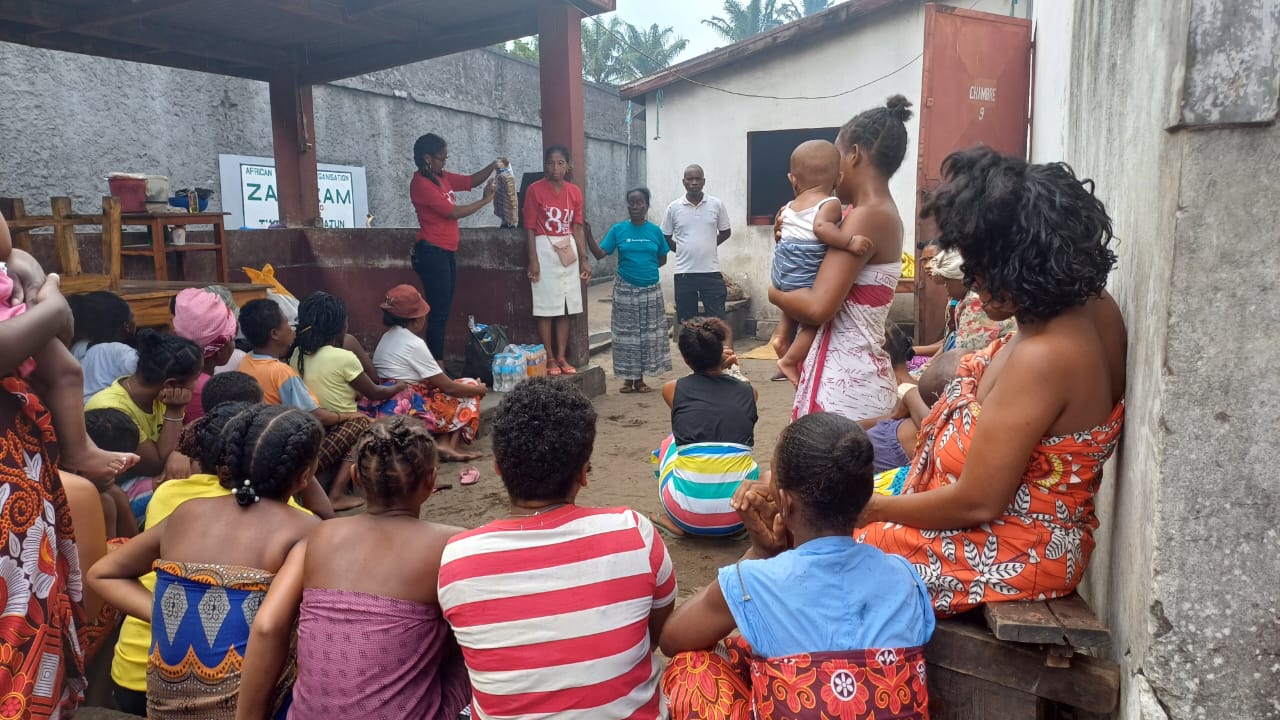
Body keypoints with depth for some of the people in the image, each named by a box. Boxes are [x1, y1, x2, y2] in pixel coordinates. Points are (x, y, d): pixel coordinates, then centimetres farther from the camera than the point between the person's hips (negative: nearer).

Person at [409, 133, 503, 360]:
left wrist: (492, 167, 2)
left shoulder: (442, 177, 12)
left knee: (443, 311, 9)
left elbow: (470, 181, 19)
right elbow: (452, 212, -16)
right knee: (439, 312, -9)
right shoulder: (421, 183, -13)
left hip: (447, 252, 9)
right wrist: (484, 201, -8)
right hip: (432, 252, -9)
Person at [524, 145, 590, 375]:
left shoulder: (575, 191, 7)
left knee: (566, 307, 7)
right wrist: (533, 259, -13)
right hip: (545, 250, -4)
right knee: (546, 307, -2)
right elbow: (530, 227, -7)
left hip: (568, 251, 5)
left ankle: (562, 357, 14)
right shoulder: (535, 190, -6)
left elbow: (577, 227, 9)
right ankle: (549, 359, 6)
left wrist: (584, 258, 5)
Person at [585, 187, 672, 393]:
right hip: (625, 289, -1)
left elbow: (662, 259, 10)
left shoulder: (655, 231, 1)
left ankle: (640, 379, 17)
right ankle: (628, 379, 14)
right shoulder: (618, 230, -1)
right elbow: (600, 253, -6)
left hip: (650, 289, 1)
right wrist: (588, 235, -18)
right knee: (626, 333, 3)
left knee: (648, 334, 6)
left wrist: (646, 268, -2)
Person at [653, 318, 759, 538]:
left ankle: (676, 522, 24)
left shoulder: (672, 389, 4)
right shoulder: (748, 391, 7)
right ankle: (741, 525, 21)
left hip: (689, 511, -1)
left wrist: (719, 367, 35)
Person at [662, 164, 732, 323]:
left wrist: (707, 247, 6)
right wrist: (682, 251, 2)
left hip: (711, 272, 0)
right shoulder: (673, 208, 0)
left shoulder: (717, 204, 1)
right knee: (686, 323, 7)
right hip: (684, 273, 0)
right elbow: (665, 237, 9)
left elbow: (726, 232, 12)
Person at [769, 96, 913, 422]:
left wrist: (775, 294, -5)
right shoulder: (884, 215, 14)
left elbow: (818, 307, -24)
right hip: (858, 376, 10)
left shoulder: (867, 215, -16)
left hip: (843, 384, -10)